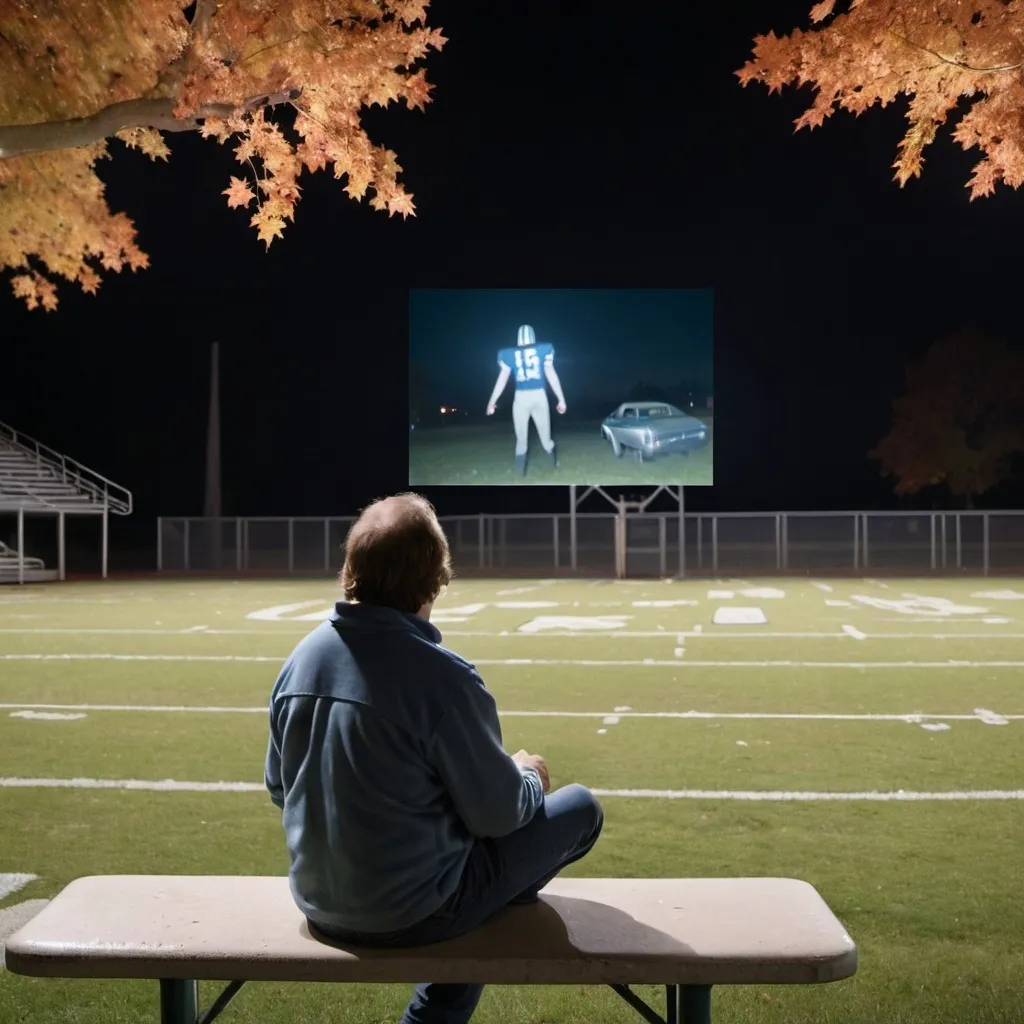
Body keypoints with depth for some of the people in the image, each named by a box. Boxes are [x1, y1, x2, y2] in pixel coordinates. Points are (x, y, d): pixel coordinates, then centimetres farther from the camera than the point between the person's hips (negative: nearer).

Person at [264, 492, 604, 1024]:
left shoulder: (302, 656, -4)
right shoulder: (443, 675, -24)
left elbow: (280, 789, 7)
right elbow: (499, 813, -14)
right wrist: (527, 776, 7)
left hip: (319, 904, 7)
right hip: (413, 912, -7)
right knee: (580, 807, 9)